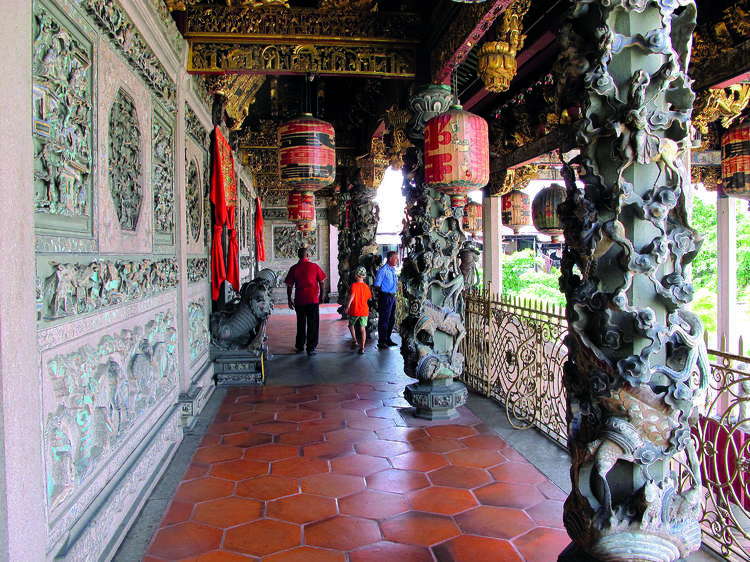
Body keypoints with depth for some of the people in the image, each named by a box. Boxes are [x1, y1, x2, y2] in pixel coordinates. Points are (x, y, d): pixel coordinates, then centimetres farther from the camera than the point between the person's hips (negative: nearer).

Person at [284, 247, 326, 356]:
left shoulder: (294, 268, 0)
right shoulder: (315, 266, -2)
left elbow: (289, 286, 2)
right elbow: (321, 282, 2)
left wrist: (289, 300, 11)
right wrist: (321, 296, 14)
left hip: (299, 300, 2)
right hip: (313, 299, -2)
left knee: (301, 323, 17)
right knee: (313, 323, 4)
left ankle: (300, 345, 28)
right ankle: (311, 348, 2)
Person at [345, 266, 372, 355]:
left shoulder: (354, 285, -11)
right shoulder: (366, 286, 3)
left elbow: (351, 296, -21)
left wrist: (347, 307, -14)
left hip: (354, 311, -3)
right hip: (364, 310, 3)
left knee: (351, 325, 23)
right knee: (363, 328, 3)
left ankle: (355, 340, 22)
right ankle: (362, 347, -1)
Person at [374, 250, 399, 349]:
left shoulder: (393, 269, 14)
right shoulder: (383, 270, -13)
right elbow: (377, 286, -12)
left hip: (392, 296, 9)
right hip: (385, 297, -9)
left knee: (392, 319, 14)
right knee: (384, 320, -3)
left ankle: (388, 339, 26)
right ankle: (381, 341, 5)